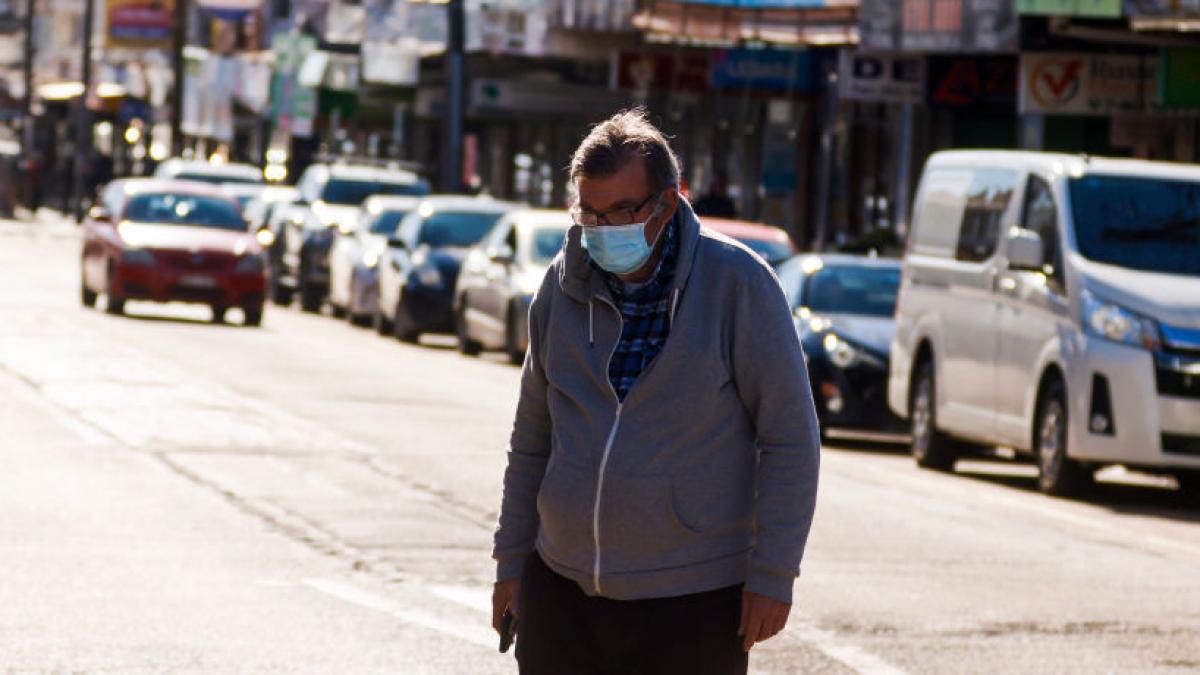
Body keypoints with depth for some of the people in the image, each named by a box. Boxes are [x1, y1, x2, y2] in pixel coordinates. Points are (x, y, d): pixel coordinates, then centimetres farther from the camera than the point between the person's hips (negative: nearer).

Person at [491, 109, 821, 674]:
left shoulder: (737, 281, -9)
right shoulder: (566, 284, 5)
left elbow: (790, 437, -8)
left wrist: (772, 575, -12)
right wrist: (511, 558, 15)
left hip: (692, 606, -4)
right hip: (563, 590, 4)